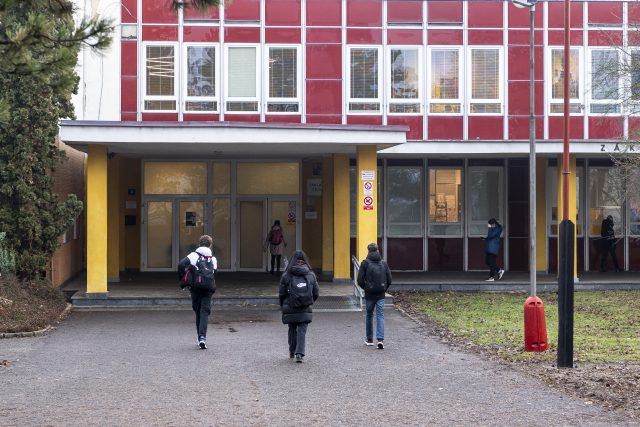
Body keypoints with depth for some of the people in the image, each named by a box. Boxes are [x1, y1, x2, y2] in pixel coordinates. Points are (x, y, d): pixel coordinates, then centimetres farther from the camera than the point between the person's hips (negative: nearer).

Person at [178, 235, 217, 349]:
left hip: (196, 288, -1)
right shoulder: (213, 259, 9)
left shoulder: (194, 255, 1)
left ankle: (200, 338, 17)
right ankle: (202, 337, -18)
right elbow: (214, 272, 8)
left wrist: (183, 280, -4)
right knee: (205, 312, -1)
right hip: (209, 288, 1)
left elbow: (181, 265, -12)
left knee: (198, 312, 13)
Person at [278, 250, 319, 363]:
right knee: (302, 331, 2)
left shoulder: (286, 275, -6)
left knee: (292, 330, 16)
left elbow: (281, 294, -3)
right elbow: (316, 293, 4)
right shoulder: (311, 275, -2)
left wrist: (283, 306, 14)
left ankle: (292, 352, 29)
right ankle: (299, 353, -11)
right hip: (305, 310, 0)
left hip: (290, 310, 0)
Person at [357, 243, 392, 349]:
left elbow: (360, 280, -9)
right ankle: (380, 339, -16)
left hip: (369, 294, -1)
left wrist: (365, 288, 9)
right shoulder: (383, 263, 3)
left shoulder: (365, 263, -6)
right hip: (381, 294, 1)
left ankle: (369, 339, 24)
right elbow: (389, 279, 3)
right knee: (380, 316, -1)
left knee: (369, 316, 15)